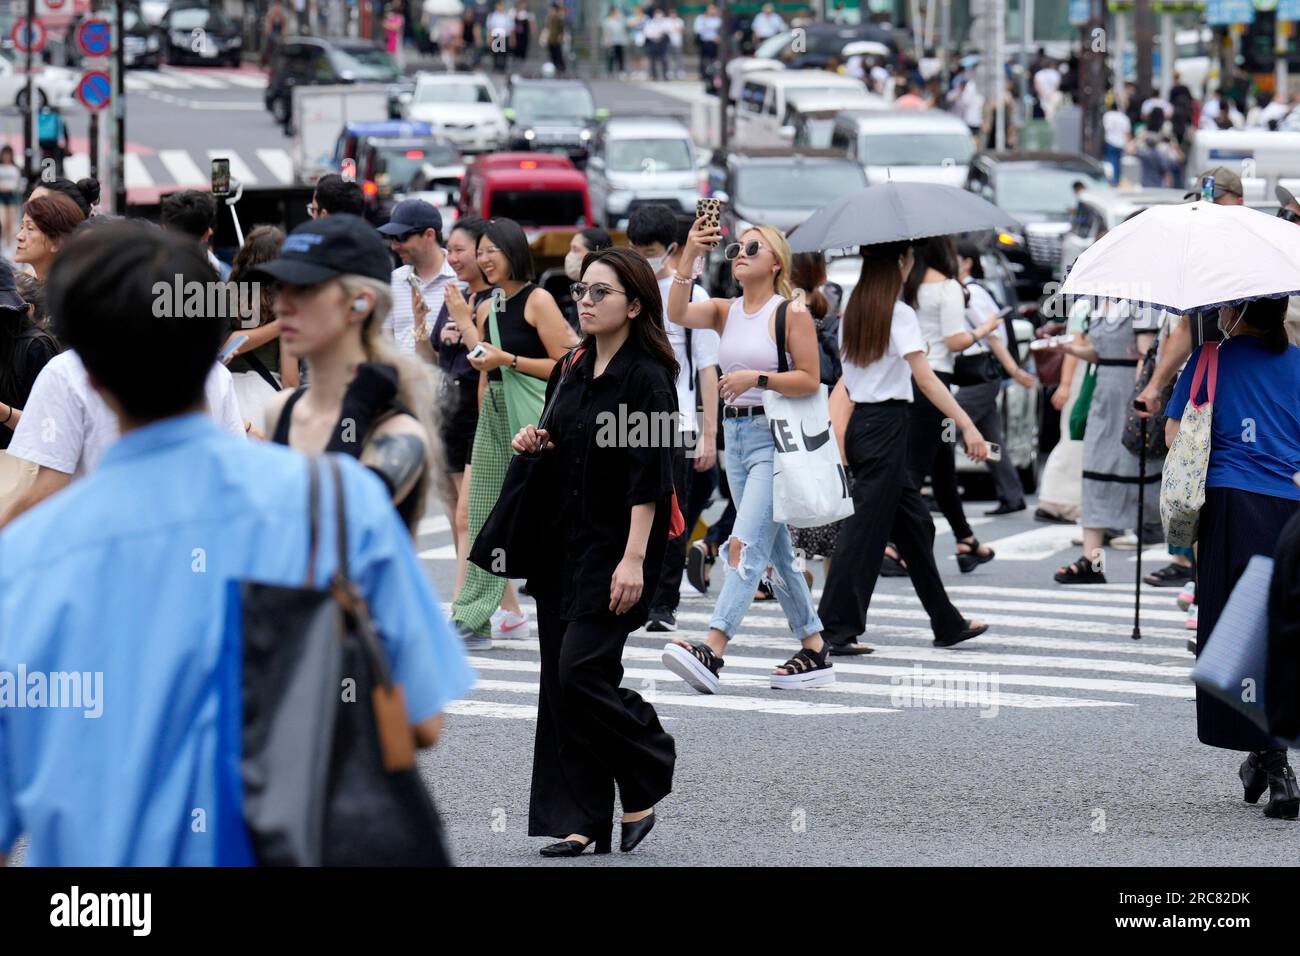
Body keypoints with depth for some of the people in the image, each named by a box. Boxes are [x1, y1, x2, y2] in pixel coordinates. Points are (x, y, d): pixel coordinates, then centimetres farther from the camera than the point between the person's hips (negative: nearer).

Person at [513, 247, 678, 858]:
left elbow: (649, 474, -16)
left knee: (582, 673, -14)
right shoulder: (570, 371, 12)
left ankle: (644, 784, 8)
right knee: (561, 683, 4)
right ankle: (580, 821, 7)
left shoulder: (646, 378, -11)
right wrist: (534, 445, 2)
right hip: (560, 543, 8)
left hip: (614, 548, -8)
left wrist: (633, 558, -21)